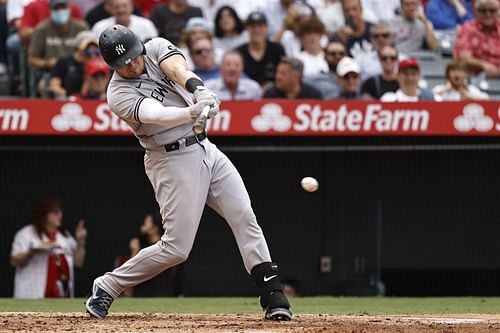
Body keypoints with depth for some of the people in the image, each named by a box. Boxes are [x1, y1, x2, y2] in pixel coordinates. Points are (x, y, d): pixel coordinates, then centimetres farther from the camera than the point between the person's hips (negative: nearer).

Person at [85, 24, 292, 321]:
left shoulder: (157, 49, 2)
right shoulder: (120, 95, -15)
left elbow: (177, 68, -19)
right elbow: (157, 115, -32)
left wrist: (197, 88, -41)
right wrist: (194, 112, -51)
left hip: (206, 149, 6)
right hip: (173, 161, -6)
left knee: (244, 217, -6)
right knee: (176, 248, -7)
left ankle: (273, 296, -7)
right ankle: (108, 286, 9)